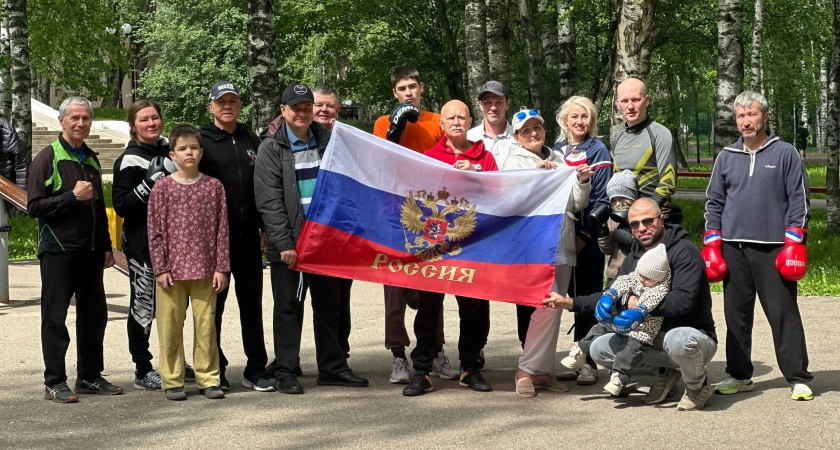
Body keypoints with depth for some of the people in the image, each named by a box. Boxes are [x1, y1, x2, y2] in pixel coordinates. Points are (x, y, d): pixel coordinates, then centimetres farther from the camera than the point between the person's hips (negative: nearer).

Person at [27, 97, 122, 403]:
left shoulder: (91, 160, 16)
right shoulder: (48, 158, -4)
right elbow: (34, 206, -11)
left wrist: (106, 247, 18)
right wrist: (71, 196, -19)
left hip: (90, 251, 7)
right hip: (58, 250, -6)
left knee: (94, 314, 9)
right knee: (55, 318, -1)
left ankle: (89, 377, 20)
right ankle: (54, 383, 4)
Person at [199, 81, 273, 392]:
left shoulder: (252, 142, 14)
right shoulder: (202, 142, -1)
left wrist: (265, 228, 11)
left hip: (248, 235, 4)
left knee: (252, 303, 7)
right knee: (213, 304, 3)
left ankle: (256, 369, 14)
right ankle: (214, 371, 12)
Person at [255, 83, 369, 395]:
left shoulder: (327, 141, 11)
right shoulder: (271, 149, -1)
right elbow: (269, 202, -8)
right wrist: (284, 243, -15)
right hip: (289, 243, -4)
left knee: (329, 305, 10)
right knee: (288, 307, 2)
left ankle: (332, 367, 18)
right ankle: (285, 372, 8)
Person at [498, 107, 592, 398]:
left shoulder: (559, 159, 16)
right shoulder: (514, 162, 3)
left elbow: (577, 204, 15)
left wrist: (583, 183, -3)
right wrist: (535, 172, -22)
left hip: (562, 246, 6)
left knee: (553, 308, 8)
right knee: (548, 303, -20)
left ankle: (543, 370, 17)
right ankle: (527, 370, -10)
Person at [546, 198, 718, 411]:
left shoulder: (684, 251, -15)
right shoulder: (633, 258, 9)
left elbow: (682, 300, -27)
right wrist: (569, 303, 0)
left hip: (693, 333, -7)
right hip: (653, 337, 7)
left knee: (679, 340, -42)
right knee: (599, 349, -5)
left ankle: (698, 384, -6)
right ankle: (667, 372, 7)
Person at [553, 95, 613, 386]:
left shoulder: (598, 151, -3)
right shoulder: (557, 150, 12)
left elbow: (601, 198, -9)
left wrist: (584, 235, -14)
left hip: (588, 236, -5)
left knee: (588, 297, -3)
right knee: (573, 296, 7)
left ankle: (589, 363, 2)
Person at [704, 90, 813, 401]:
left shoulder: (785, 154, 1)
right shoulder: (726, 157, 12)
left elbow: (799, 200, -1)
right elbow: (714, 203, 14)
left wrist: (794, 243, -9)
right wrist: (711, 245, 7)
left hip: (773, 249, -4)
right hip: (734, 248, 4)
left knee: (783, 314, -4)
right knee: (736, 315, 8)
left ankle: (798, 378, 2)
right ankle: (739, 376, 18)